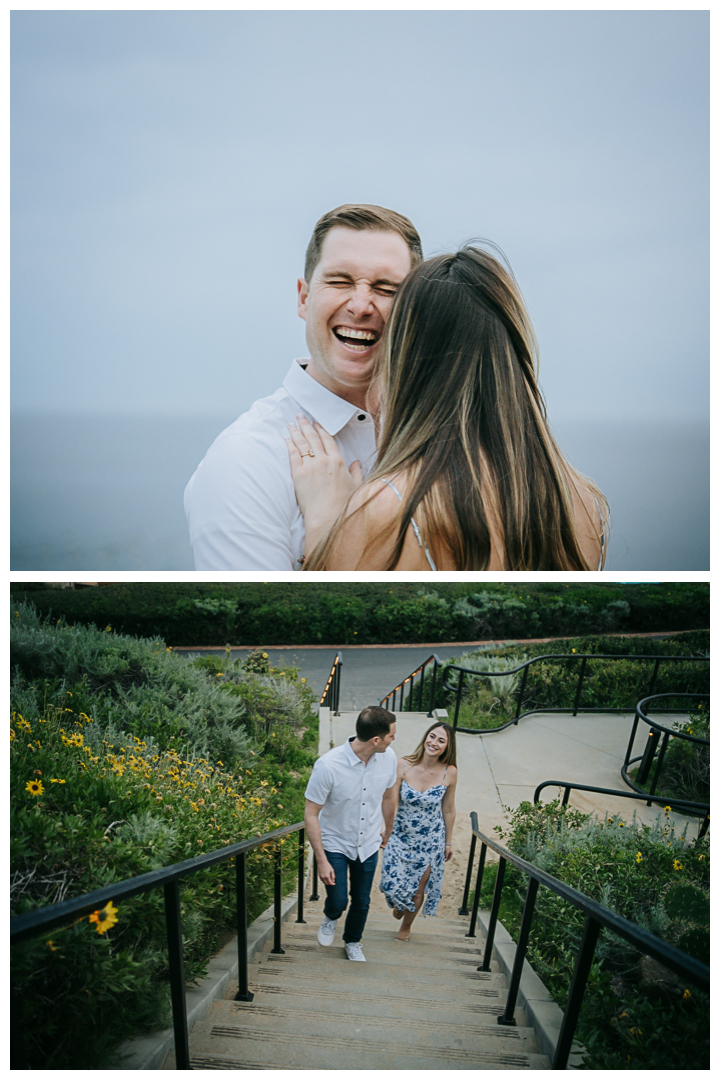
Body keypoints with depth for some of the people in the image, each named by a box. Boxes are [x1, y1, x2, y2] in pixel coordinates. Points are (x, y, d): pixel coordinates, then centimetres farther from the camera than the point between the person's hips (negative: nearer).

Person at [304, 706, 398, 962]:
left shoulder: (388, 758, -16)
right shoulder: (328, 765, -31)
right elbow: (311, 815, -21)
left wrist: (388, 831, 19)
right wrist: (322, 861, -20)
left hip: (368, 844, 4)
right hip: (335, 844, -4)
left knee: (362, 902, 15)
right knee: (338, 901, -4)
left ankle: (353, 942, 46)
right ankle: (330, 917, 34)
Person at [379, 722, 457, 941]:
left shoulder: (449, 772, -14)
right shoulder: (403, 765, -17)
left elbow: (448, 810, -1)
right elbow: (391, 802, -12)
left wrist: (448, 842, 8)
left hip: (430, 840, 0)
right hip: (400, 835, 0)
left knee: (418, 889, 10)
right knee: (392, 884, 1)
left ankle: (406, 925, 43)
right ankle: (401, 904, 41)